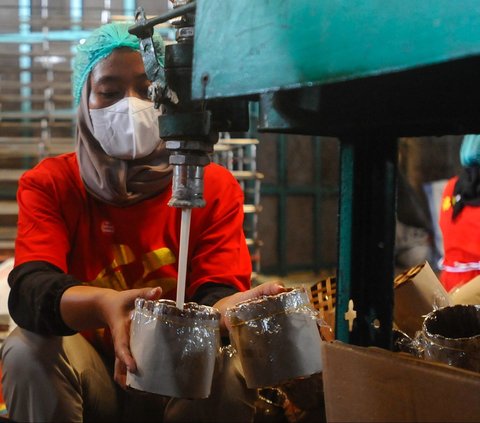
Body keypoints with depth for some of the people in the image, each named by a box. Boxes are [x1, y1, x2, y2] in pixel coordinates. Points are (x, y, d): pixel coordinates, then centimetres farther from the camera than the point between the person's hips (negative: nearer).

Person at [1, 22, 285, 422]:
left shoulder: (215, 187, -6)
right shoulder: (49, 184, -8)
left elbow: (213, 293, -16)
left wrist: (239, 305, -45)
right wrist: (105, 305, -51)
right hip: (92, 373, 0)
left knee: (228, 373, -31)